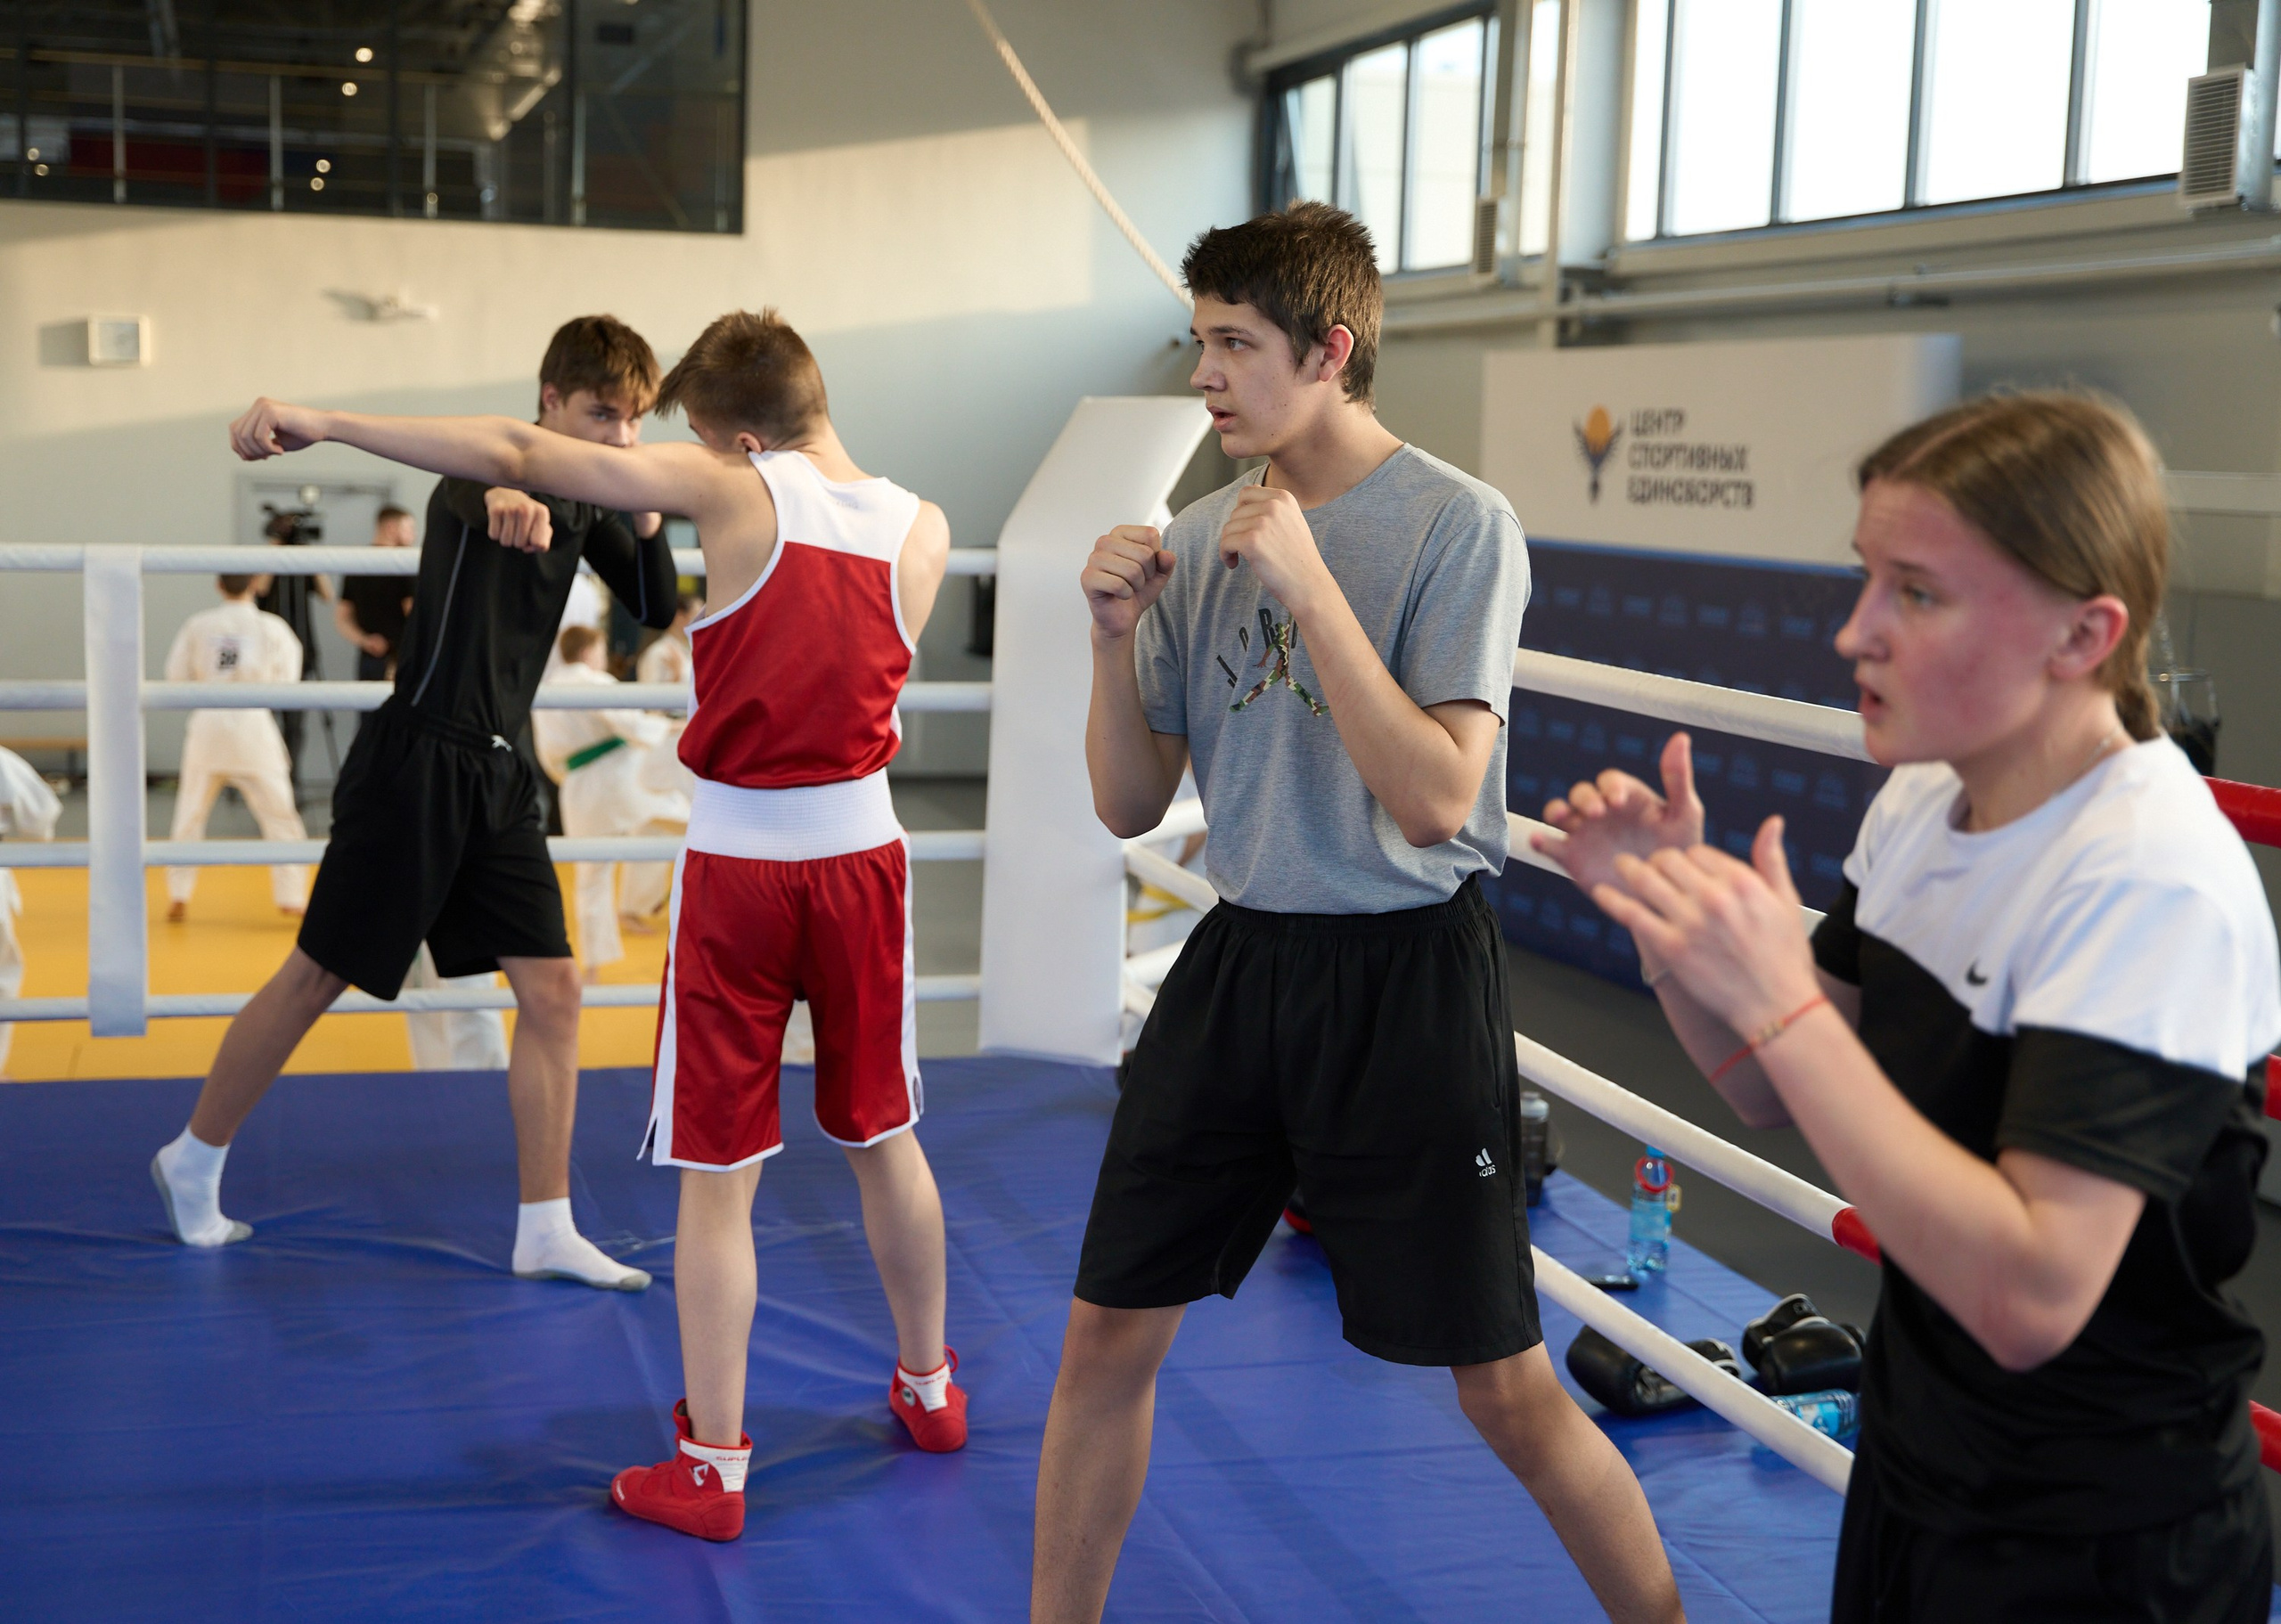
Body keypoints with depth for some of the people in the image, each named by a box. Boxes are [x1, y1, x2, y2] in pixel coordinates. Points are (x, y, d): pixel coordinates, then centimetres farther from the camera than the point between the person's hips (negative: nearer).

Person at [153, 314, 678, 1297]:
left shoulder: (585, 499, 9)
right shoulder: (492, 464, -14)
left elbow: (657, 608, 17)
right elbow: (471, 486, -39)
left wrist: (649, 521, -4)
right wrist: (507, 500, -65)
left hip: (498, 773, 7)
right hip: (419, 761, -7)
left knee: (553, 991, 1)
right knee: (317, 977, 4)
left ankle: (546, 1233, 8)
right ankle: (193, 1162, 25)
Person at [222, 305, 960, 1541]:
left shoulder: (739, 492, -11)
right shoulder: (923, 529, 1)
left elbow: (515, 454, -11)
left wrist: (323, 424, -6)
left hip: (739, 867, -4)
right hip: (864, 853, 5)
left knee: (717, 1178, 4)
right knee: (881, 1136, 21)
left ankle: (711, 1466, 12)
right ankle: (928, 1388, 36)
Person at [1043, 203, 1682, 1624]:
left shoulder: (1459, 524, -11)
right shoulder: (1199, 544, 5)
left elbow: (1436, 799, -20)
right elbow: (1131, 808, 7)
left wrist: (1309, 585, -22)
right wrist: (1118, 637, -9)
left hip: (1407, 973, -5)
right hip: (1240, 962, 5)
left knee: (1506, 1388, 2)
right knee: (1108, 1334, 8)